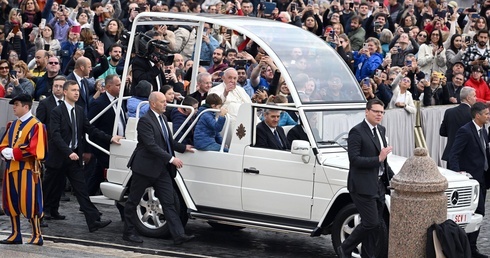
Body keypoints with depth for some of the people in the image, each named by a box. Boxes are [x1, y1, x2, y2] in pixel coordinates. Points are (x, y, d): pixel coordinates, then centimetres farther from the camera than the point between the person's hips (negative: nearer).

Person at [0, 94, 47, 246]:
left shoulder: (36, 126, -9)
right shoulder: (13, 125, 14)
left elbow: (33, 149, -18)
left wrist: (13, 153, -16)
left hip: (27, 169, -8)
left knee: (28, 202, -7)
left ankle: (37, 235, 0)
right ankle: (15, 235, 15)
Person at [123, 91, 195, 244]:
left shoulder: (162, 118, 11)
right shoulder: (145, 121, -17)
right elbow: (151, 145, -24)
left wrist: (183, 148, 11)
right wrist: (171, 159, -26)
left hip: (162, 169, 8)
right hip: (145, 167, -8)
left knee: (168, 203, 1)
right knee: (133, 201, 7)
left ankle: (179, 235, -5)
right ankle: (128, 233, 18)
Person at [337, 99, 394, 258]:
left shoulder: (381, 130, 14)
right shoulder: (357, 132, -13)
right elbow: (354, 159, -20)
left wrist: (392, 177, 13)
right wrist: (378, 159, -23)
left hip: (379, 185, 8)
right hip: (363, 186, -8)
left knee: (376, 224, 10)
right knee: (371, 223, -9)